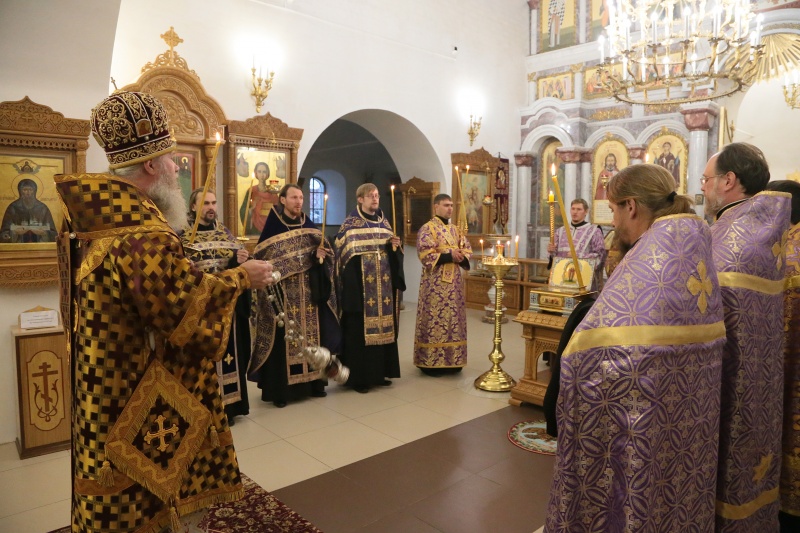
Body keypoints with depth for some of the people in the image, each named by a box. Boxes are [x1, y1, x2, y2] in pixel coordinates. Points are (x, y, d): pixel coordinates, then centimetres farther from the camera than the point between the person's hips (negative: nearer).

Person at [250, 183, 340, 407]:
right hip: (283, 294, -4)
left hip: (309, 293, 5)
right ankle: (279, 389, 5)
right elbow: (263, 258, -8)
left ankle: (313, 381, 21)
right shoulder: (272, 226, -4)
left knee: (312, 333, 8)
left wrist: (321, 254, -11)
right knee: (283, 337, -3)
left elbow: (324, 251, 11)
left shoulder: (308, 225, 10)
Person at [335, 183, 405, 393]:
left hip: (383, 286, 6)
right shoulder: (350, 224, -4)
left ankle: (380, 372, 20)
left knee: (382, 325, 9)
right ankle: (359, 377, 5)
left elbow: (393, 253, 16)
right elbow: (345, 254, -11)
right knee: (360, 328, -3)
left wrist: (395, 246, -7)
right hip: (360, 286, -6)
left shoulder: (384, 222, 13)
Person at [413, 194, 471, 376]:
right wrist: (449, 256, -20)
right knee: (435, 319, -4)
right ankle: (430, 361, 4)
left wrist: (461, 256, -7)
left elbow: (467, 249, 17)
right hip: (436, 283, -7)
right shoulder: (427, 228, -7)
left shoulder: (454, 229, 15)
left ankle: (451, 359, 20)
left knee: (453, 318, 10)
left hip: (454, 281, 7)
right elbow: (425, 254, -16)